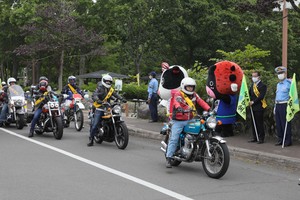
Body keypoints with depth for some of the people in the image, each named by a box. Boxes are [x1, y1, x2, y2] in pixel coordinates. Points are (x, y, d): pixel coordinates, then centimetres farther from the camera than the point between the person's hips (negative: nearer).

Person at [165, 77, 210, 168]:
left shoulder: (194, 95, 12)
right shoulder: (178, 94, -6)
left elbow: (201, 102, 0)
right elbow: (176, 102, -27)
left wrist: (209, 109, -17)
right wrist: (179, 108, -50)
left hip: (190, 120, 5)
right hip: (178, 121, -5)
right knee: (174, 139, -12)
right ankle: (168, 158, -11)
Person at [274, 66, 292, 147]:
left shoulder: (289, 83, -6)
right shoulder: (278, 84, 18)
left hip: (285, 105, -7)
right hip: (277, 105, 7)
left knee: (285, 124, -5)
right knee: (278, 124, 8)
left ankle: (288, 141, 1)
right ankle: (280, 139, 16)